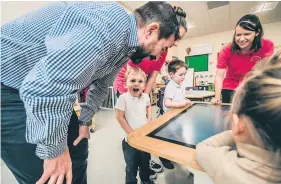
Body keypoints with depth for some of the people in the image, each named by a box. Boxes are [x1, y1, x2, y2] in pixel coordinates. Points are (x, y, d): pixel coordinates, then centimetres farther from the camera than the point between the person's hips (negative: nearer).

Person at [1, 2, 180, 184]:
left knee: (77, 151, 13)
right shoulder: (112, 24, -30)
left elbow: (101, 85, 13)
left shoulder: (125, 46, 3)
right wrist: (55, 149, -20)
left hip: (49, 90, 8)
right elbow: (45, 86, -36)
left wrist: (85, 120, 11)